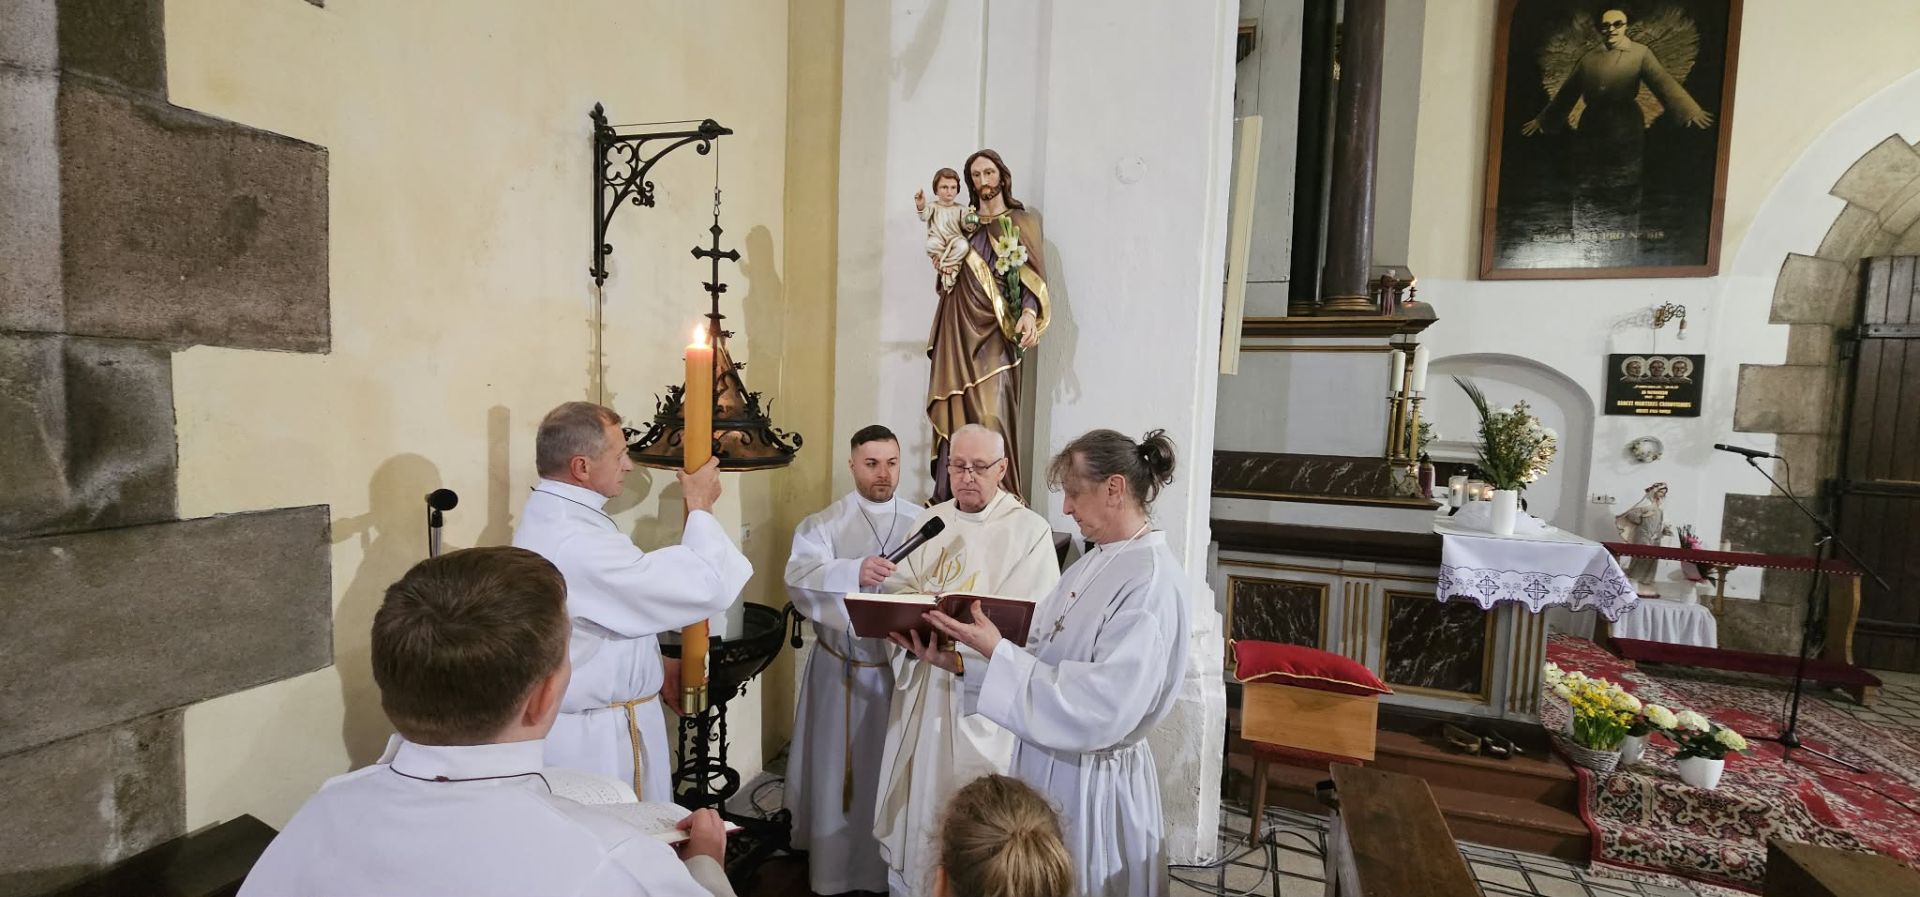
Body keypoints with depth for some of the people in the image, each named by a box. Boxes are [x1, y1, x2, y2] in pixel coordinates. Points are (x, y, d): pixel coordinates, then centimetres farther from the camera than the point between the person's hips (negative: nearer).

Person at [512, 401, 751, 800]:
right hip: (597, 737, -10)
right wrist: (701, 507, -13)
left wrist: (654, 666, 11)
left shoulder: (548, 516, 4)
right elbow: (701, 588, -28)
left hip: (591, 718, 10)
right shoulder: (575, 543, -30)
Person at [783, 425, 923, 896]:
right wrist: (854, 572, -40)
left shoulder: (922, 522, 2)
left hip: (903, 665, 2)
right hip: (842, 668, -2)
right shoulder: (823, 524, -6)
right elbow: (799, 577, -23)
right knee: (839, 771, 9)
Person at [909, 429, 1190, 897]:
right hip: (1047, 762, 8)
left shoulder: (1153, 581, -23)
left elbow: (1104, 709, -29)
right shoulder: (1092, 564, 3)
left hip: (1094, 779, -8)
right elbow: (1038, 656, 3)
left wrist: (997, 651, -29)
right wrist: (958, 662, -9)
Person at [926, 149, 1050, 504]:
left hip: (994, 333, -4)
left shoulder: (1022, 222, 8)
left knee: (991, 418, -14)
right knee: (954, 416, 0)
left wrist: (1029, 312, -21)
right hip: (960, 329, 4)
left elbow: (1033, 276, -3)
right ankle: (950, 501, 5)